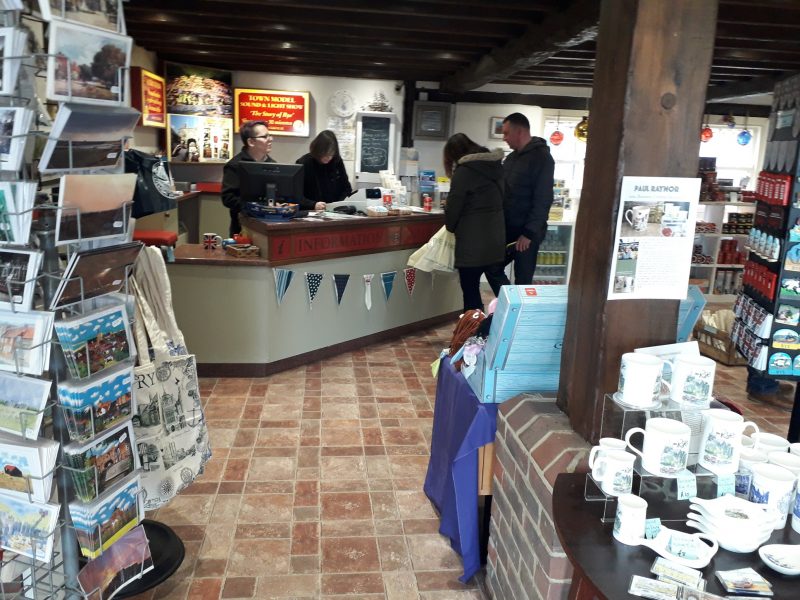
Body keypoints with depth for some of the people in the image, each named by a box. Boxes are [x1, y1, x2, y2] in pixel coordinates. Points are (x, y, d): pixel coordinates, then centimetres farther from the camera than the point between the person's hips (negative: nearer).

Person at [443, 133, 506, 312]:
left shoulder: (464, 171, -10)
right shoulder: (495, 166, 12)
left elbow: (454, 205, -8)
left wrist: (450, 226, 11)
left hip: (473, 240, -7)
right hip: (495, 237, 7)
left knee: (470, 291, 1)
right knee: (474, 288, 17)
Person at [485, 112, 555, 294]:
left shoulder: (541, 158, -13)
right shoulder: (511, 158, 12)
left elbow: (542, 200, -18)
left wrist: (529, 233, -20)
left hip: (527, 233, -8)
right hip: (507, 229, 8)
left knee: (522, 281, 0)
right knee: (493, 270, 11)